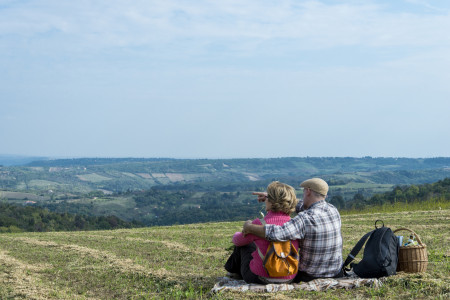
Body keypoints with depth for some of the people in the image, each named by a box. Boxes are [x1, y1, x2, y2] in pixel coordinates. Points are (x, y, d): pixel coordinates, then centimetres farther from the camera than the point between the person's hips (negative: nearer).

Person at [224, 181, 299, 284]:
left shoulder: (259, 224, -20)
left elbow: (238, 241, 1)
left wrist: (236, 236, 25)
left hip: (260, 278, -5)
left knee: (244, 243, 25)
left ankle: (234, 269, 55)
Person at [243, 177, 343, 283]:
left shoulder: (306, 219, -26)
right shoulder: (333, 210, -2)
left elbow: (276, 233, -37)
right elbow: (300, 206, 11)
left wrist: (249, 227, -21)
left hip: (309, 277, -5)